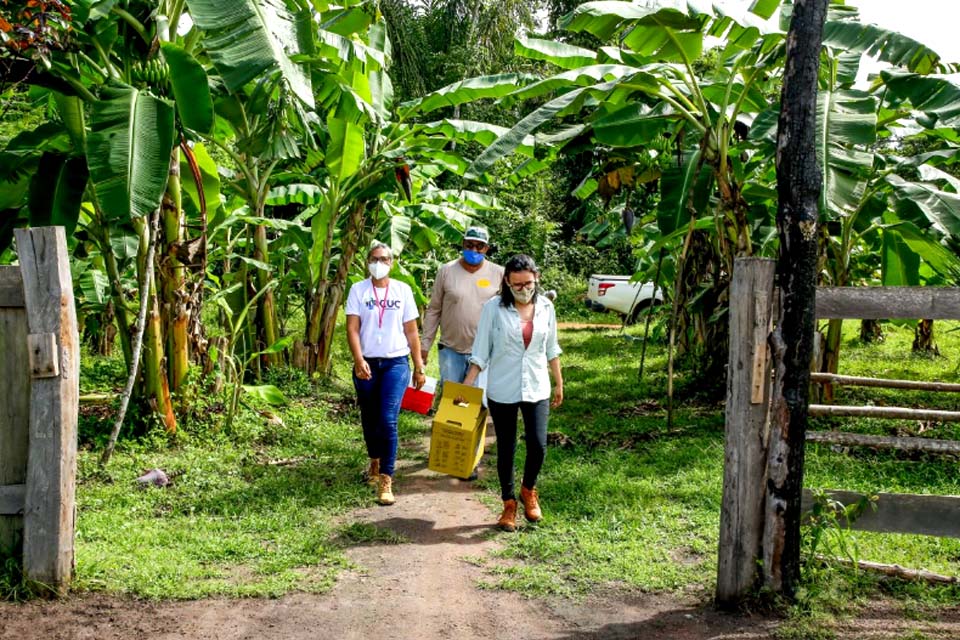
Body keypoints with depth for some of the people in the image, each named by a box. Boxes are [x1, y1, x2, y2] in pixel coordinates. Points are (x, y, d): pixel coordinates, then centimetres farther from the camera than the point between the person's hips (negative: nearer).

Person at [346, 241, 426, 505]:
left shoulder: (402, 290, 4)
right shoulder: (358, 290, 1)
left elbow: (411, 331, 7)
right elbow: (352, 328, -6)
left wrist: (419, 367, 6)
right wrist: (359, 360, -20)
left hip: (396, 363, -1)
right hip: (367, 364, 1)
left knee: (388, 421, -13)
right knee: (369, 420, 13)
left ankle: (385, 481, -11)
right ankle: (375, 461, 39)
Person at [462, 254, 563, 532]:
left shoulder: (545, 307, 1)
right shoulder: (494, 308, -8)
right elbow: (481, 352, -5)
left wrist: (559, 383, 15)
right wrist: (466, 385, -12)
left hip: (537, 389, 2)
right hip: (502, 391, -2)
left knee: (538, 446, -5)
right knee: (506, 449, 7)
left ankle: (528, 490, 24)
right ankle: (509, 504, 24)